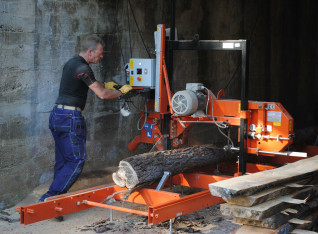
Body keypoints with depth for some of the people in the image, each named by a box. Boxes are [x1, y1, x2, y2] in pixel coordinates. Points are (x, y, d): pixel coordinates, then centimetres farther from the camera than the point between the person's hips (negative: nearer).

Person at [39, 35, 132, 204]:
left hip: (56, 115, 10)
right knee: (76, 160, -6)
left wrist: (103, 85, 30)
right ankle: (50, 197, -11)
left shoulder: (71, 63, 17)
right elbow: (102, 95, -15)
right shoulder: (82, 68, -14)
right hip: (70, 117, -10)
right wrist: (122, 91, 1)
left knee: (62, 160, 13)